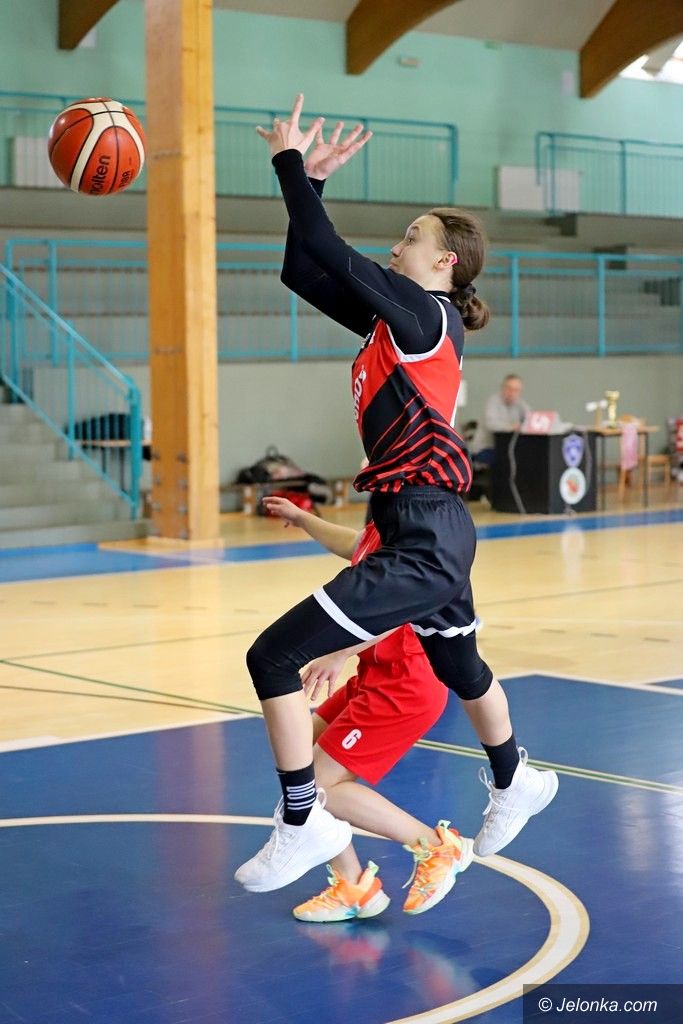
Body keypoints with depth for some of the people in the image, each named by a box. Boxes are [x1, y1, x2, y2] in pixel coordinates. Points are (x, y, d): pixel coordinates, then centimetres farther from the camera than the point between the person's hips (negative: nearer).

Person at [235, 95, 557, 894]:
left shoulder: (425, 316, -12)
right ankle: (514, 782, 55)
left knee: (273, 658, -12)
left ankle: (304, 823, -2)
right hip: (430, 531, 11)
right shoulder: (401, 320, 11)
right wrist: (306, 181, 8)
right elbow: (304, 269, 13)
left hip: (423, 541, -11)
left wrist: (291, 162, -9)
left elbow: (332, 257, -19)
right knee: (457, 663, 32)